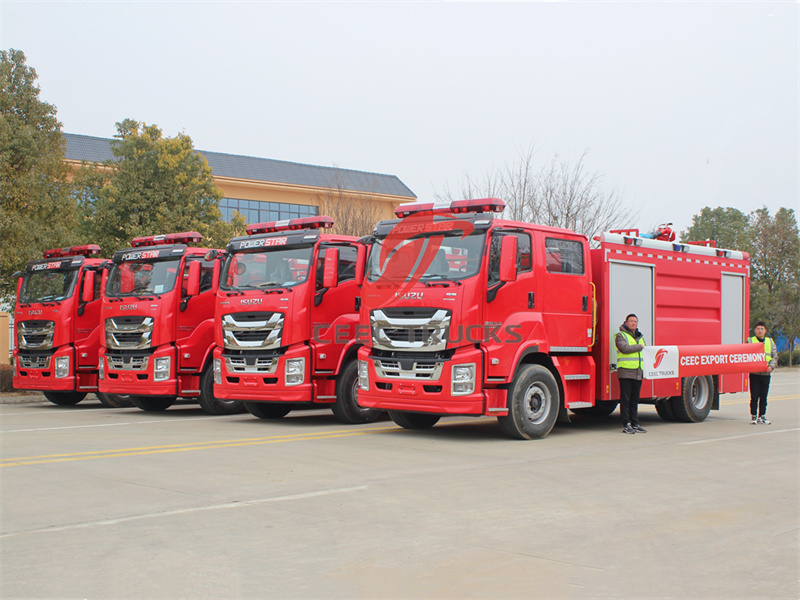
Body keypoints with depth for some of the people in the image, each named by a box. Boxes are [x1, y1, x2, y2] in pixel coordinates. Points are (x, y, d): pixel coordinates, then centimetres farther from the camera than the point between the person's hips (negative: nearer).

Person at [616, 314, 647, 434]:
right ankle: (626, 425, -2)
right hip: (625, 372, -6)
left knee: (634, 401, 9)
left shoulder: (640, 337, 21)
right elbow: (625, 348, -18)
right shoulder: (621, 336, -1)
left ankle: (635, 424, 13)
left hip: (638, 373, 6)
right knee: (625, 400, -4)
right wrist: (640, 347, -7)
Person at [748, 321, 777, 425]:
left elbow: (775, 356, 10)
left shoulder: (770, 342, 11)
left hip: (766, 374, 3)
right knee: (754, 397, -1)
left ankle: (762, 416, 16)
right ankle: (753, 416, 6)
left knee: (763, 397, 7)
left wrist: (771, 366, -7)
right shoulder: (750, 341, 3)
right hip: (754, 373, -3)